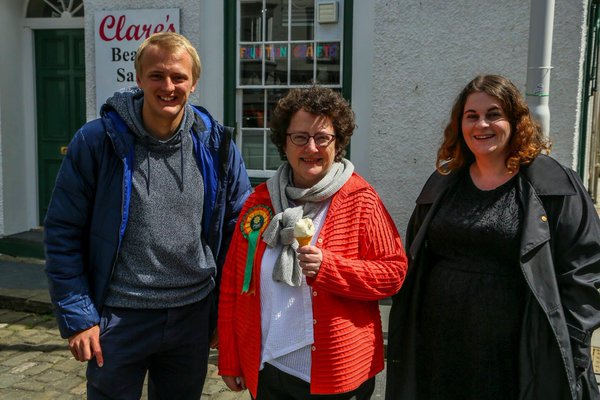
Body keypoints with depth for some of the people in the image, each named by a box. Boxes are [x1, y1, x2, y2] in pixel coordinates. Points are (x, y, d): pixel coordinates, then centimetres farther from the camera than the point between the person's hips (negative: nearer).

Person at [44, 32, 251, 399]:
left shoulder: (216, 144, -3)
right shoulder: (98, 140, -10)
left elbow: (239, 226, 5)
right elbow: (63, 233, -7)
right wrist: (77, 316, -9)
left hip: (193, 315, 3)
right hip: (119, 317, -2)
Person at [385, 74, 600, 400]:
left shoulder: (556, 187, -5)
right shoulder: (443, 184, 8)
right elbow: (415, 267, 13)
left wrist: (570, 354, -9)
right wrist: (405, 340, 10)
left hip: (518, 360, -3)